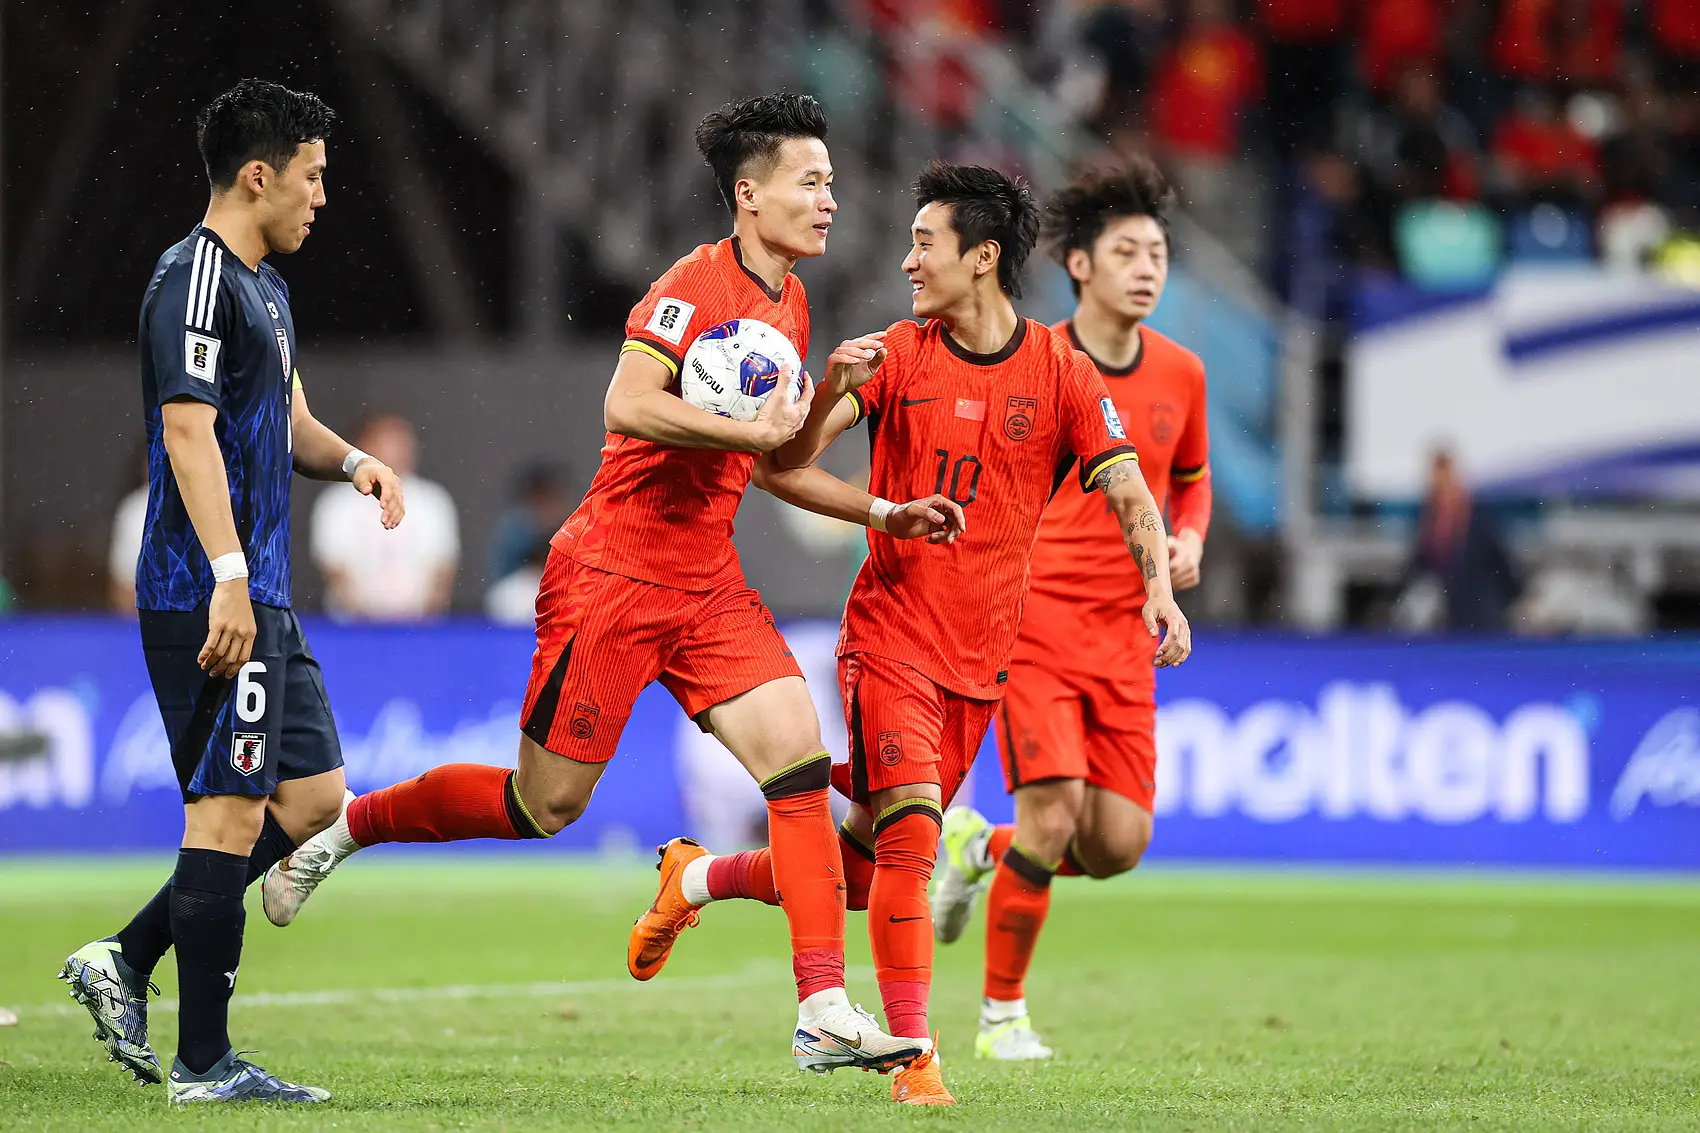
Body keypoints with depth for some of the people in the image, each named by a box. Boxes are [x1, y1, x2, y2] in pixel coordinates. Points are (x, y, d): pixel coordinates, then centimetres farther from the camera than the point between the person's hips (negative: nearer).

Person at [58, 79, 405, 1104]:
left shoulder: (265, 288, 19)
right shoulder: (197, 281, -13)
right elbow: (189, 432, -20)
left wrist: (351, 459, 6)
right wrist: (228, 579, -26)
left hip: (264, 601, 10)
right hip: (211, 601, -10)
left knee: (314, 797, 12)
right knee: (228, 814, -8)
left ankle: (125, 961, 15)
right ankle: (203, 1062, -3)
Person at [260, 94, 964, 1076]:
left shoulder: (790, 304, 13)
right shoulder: (697, 285, -14)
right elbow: (628, 407, -28)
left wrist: (884, 512, 16)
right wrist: (755, 428, -25)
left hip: (708, 588, 7)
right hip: (614, 576, -7)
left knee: (800, 755, -11)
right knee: (545, 805, 1)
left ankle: (826, 1012, -13)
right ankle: (341, 826, 24)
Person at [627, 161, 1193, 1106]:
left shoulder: (1063, 374, 0)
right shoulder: (898, 356, 0)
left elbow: (1129, 494, -4)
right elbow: (792, 458, -8)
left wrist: (1160, 589, -22)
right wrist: (832, 387, -28)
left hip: (981, 659, 2)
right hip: (889, 639, -2)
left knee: (858, 874, 9)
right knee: (908, 836, -21)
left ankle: (698, 878, 33)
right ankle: (913, 1055, -14)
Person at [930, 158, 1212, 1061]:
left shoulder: (1181, 375, 6)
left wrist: (1188, 538, 3)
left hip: (1125, 633, 4)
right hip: (1033, 621, -4)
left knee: (1120, 842, -5)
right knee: (1054, 812, -16)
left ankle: (982, 850, 26)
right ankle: (1001, 1013, 2)